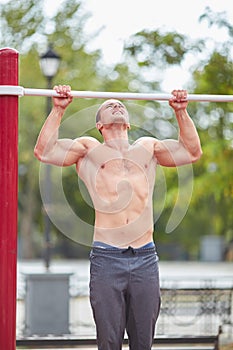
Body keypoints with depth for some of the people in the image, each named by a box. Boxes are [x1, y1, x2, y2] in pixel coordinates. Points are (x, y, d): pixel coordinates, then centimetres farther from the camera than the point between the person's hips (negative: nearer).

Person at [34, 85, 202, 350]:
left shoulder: (147, 148, 20)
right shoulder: (88, 149, 12)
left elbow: (192, 152, 21)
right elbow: (44, 151, 2)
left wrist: (181, 111, 16)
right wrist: (58, 109, -2)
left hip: (145, 258, 3)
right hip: (106, 258, -2)